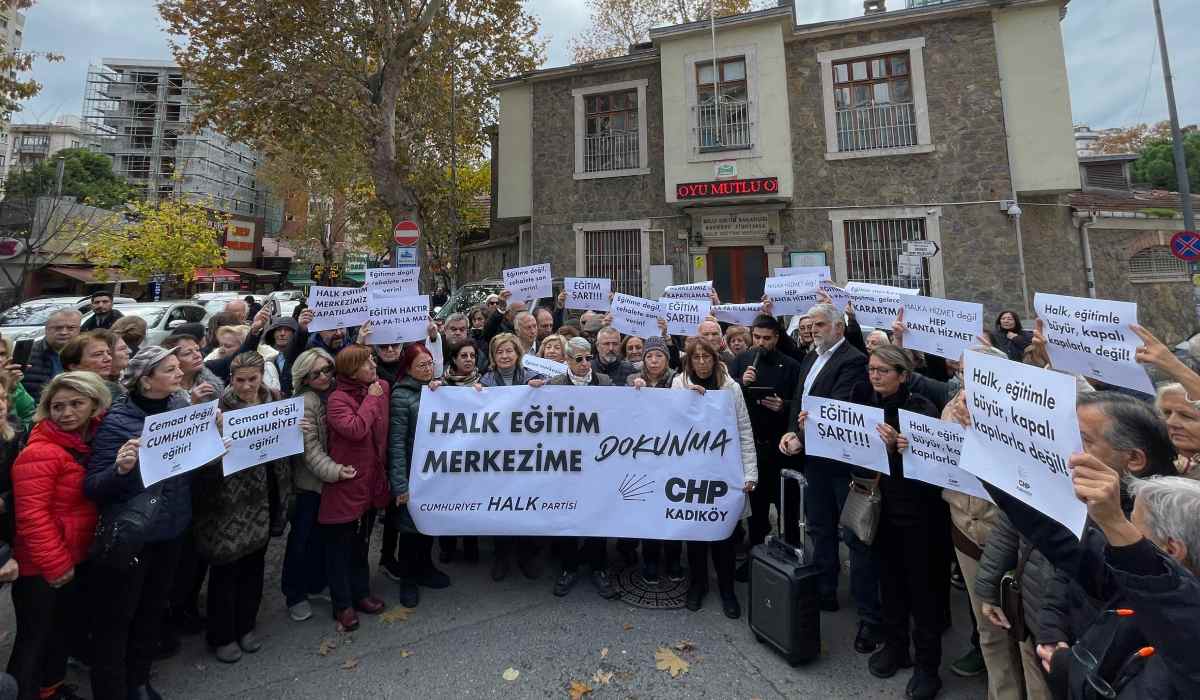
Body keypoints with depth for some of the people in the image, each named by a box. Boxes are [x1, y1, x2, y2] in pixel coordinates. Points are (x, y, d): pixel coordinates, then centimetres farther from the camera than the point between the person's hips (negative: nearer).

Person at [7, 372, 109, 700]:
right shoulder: (39, 453, -21)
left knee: (68, 628, 23)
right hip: (41, 567, -7)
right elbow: (32, 516, -21)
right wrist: (55, 563, -18)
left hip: (79, 557, 7)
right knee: (35, 637, 8)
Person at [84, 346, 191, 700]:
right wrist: (120, 469, -36)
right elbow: (92, 487, -16)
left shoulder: (182, 407, -3)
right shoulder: (118, 421, -18)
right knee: (114, 622, 11)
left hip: (170, 529, 5)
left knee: (153, 611, 22)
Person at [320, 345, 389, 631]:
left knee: (362, 542, 21)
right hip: (345, 484, -6)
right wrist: (371, 398, -21)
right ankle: (342, 604, 28)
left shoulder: (381, 387, 1)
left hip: (371, 481, 6)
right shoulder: (337, 399, -17)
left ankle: (361, 593, 38)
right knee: (340, 545, 12)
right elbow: (355, 429, -31)